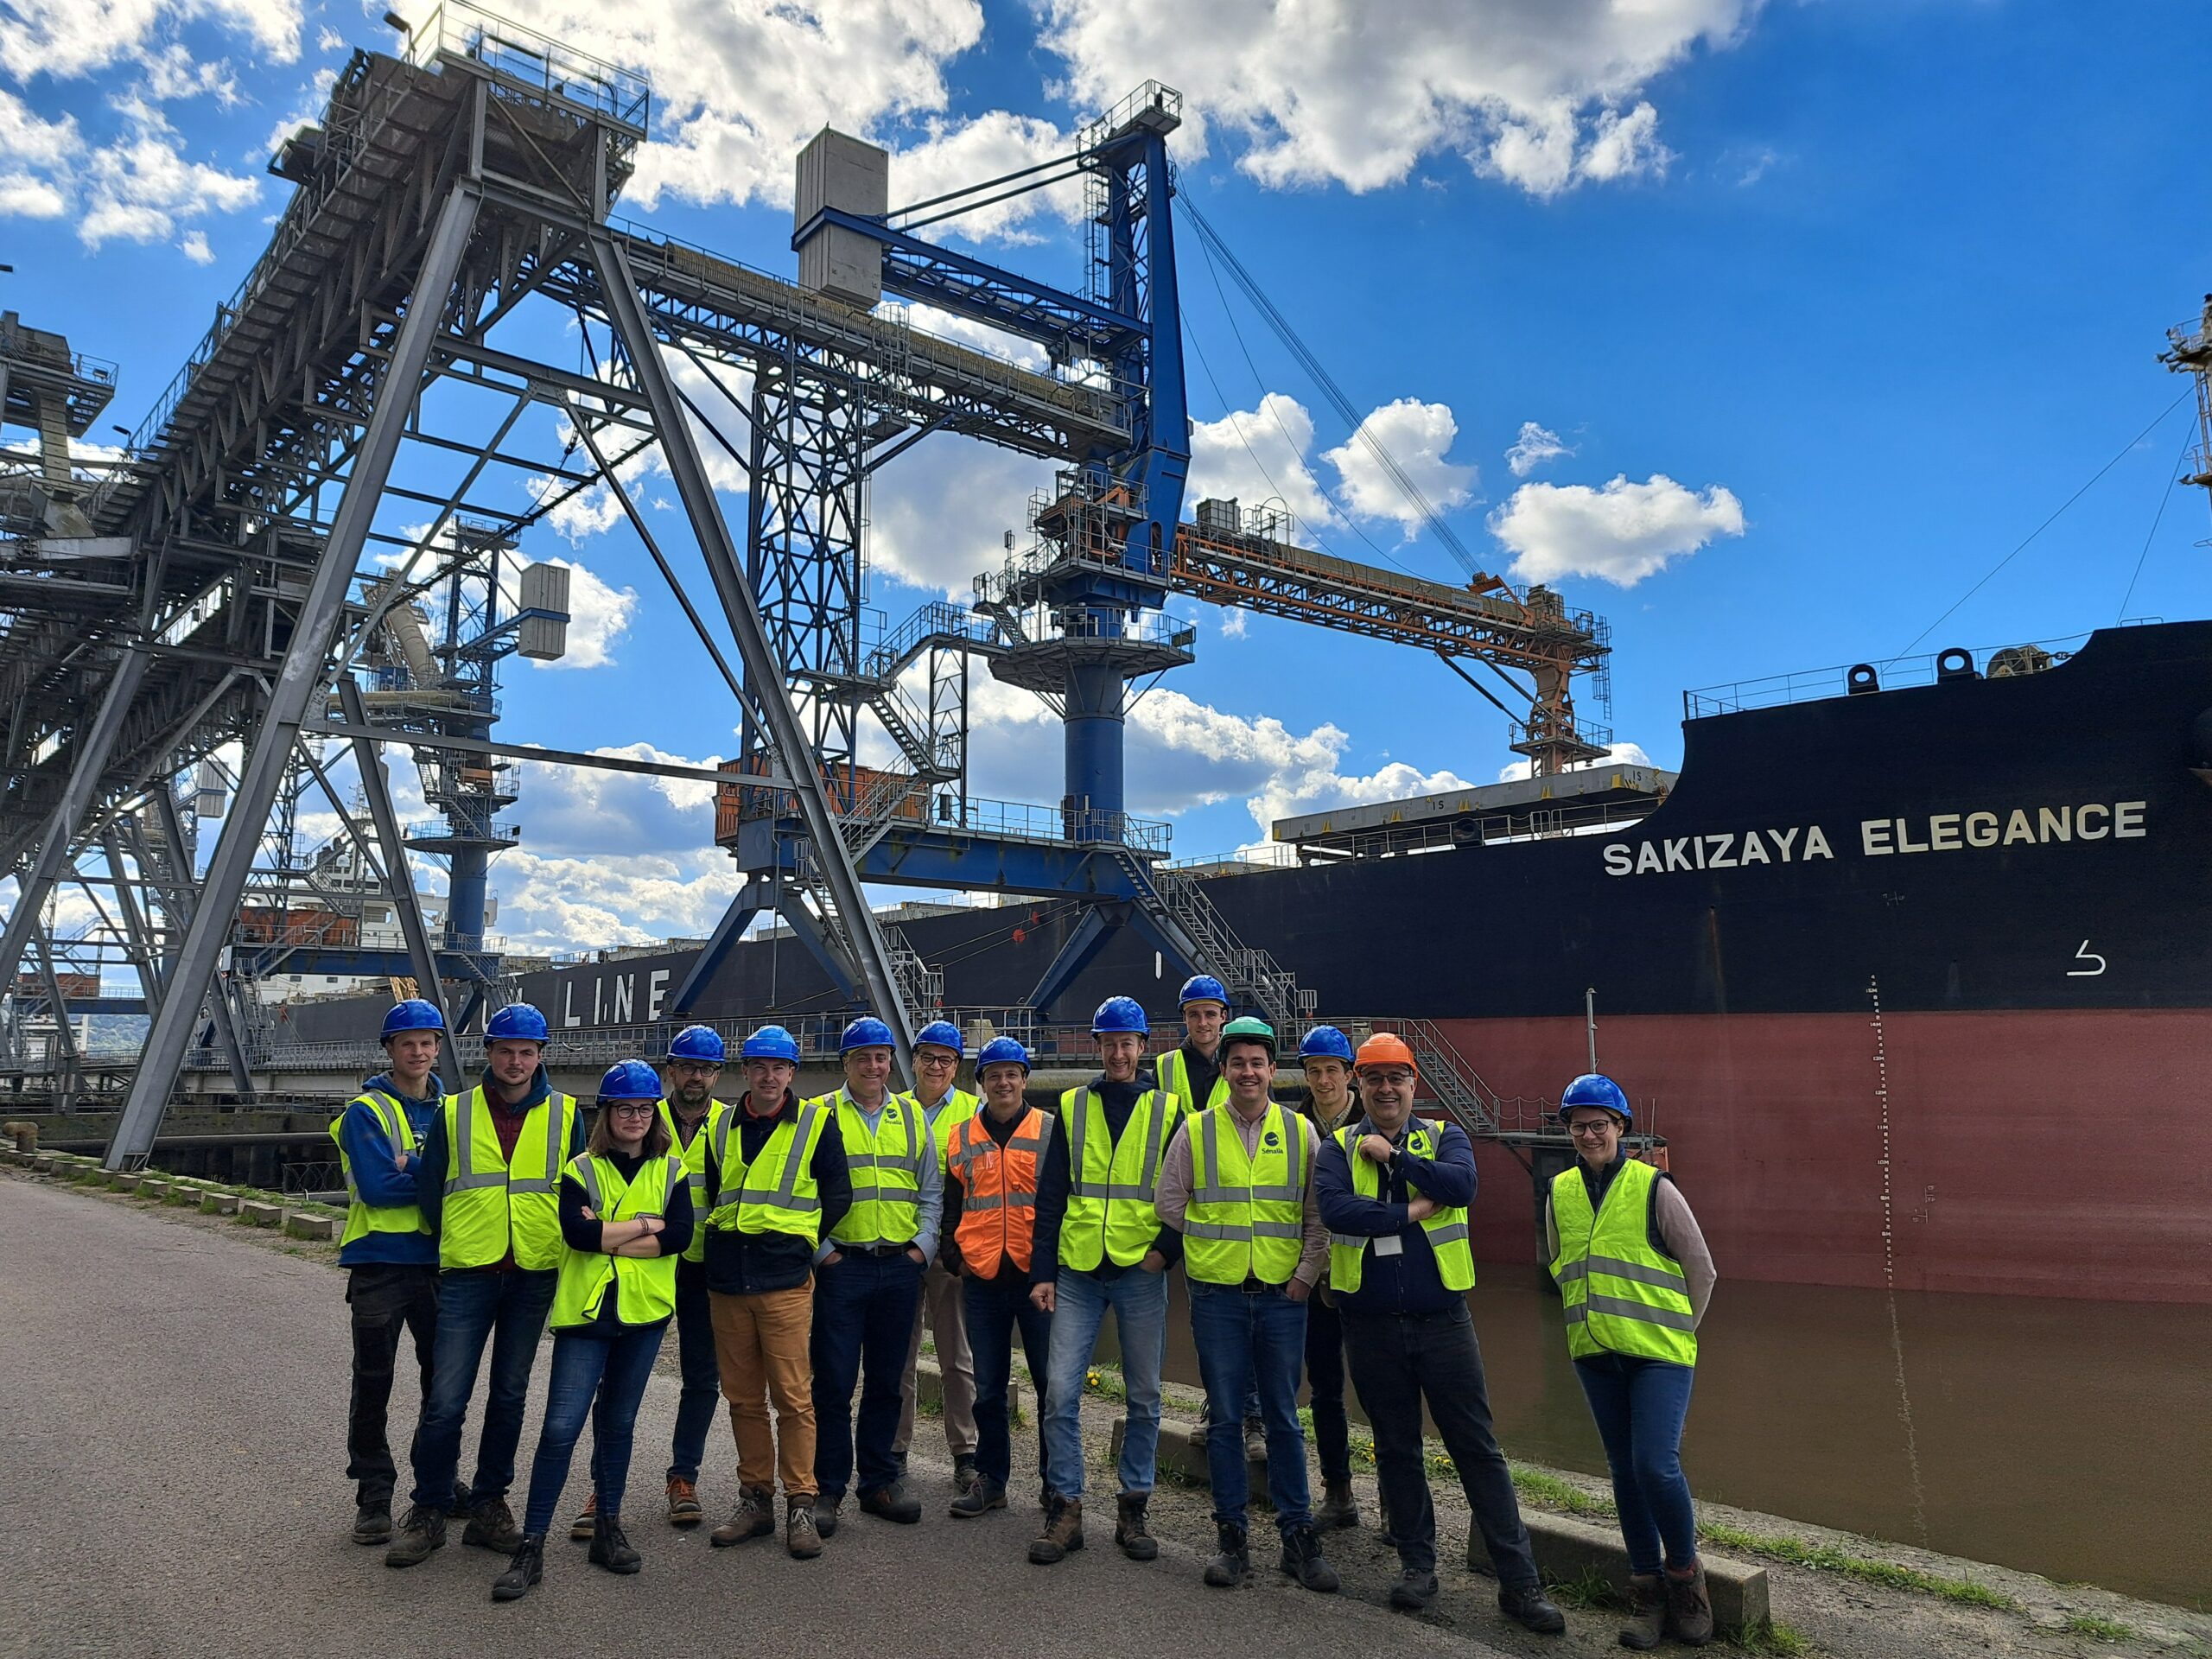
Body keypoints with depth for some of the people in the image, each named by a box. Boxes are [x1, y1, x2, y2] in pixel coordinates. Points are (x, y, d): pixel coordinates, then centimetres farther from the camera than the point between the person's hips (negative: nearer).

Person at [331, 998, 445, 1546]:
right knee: (373, 1383, 3)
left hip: (439, 1260, 4)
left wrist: (411, 1169, -16)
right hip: (380, 1264, -4)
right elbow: (377, 1187, -17)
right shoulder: (365, 1111, -6)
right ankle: (374, 1496, 15)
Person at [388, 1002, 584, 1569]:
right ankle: (429, 1512, 13)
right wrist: (460, 1245, 8)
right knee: (445, 1400, -3)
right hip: (467, 1277, -1)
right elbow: (429, 1191, 7)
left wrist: (554, 1247, 5)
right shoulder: (453, 1114, 2)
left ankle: (489, 1506, 24)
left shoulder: (566, 1115, 3)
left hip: (534, 1278, 1)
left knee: (510, 1396, 11)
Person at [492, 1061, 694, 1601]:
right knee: (561, 1426, -7)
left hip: (645, 1312, 2)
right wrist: (646, 1223, -12)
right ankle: (531, 1546, 3)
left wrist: (606, 1237, -13)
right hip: (586, 1311, -2)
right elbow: (577, 1233, -17)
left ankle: (608, 1527, 27)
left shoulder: (670, 1170, 5)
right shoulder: (581, 1169, 0)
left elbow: (680, 1236, -10)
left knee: (618, 1420, 14)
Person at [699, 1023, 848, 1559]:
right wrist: (722, 1240, 11)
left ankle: (800, 1505, 6)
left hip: (785, 1279, -4)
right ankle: (755, 1499, 22)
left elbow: (837, 1196, 3)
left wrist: (798, 1239, 2)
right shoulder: (720, 1126, 11)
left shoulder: (816, 1123, 0)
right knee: (743, 1397, 10)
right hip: (726, 1279, 4)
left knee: (793, 1396, -4)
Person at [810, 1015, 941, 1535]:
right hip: (841, 1265, -3)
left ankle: (879, 1481, 22)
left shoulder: (912, 1116, 11)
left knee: (886, 1380, 11)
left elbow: (931, 1190, 14)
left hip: (901, 1266, 3)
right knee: (834, 1380, 0)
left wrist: (923, 1244, 2)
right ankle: (827, 1488, 12)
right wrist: (821, 1249, -7)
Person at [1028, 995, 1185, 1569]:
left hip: (1140, 1273, -1)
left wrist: (1166, 1250, -9)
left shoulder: (1167, 1110, 5)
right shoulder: (1072, 1107, 8)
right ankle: (1065, 1510, 9)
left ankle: (1133, 1509, 20)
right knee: (1060, 1391, -3)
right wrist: (1043, 1272, 1)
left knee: (1143, 1398, 7)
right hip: (1077, 1271, 1)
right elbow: (1050, 1195, 7)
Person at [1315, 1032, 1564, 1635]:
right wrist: (1410, 1212, -16)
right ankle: (1417, 1563, 28)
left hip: (1441, 1318, -1)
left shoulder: (1444, 1137, 3)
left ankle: (1520, 1581, 10)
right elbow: (1335, 1210, -17)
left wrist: (1392, 1155, -16)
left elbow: (1461, 1185, -19)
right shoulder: (1339, 1147, 2)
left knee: (1477, 1447, 2)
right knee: (1395, 1448, 13)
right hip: (1371, 1325, 1)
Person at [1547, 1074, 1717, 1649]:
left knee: (1656, 1464, -13)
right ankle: (1647, 1589, 23)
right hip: (1595, 1353, 4)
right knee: (1625, 1470, 10)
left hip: (1658, 1353, -4)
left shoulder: (1654, 1187, -8)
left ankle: (1685, 1574, 11)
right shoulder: (1560, 1192, 5)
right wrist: (1591, 1319, 14)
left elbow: (1701, 1268, -1)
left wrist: (1676, 1330, 3)